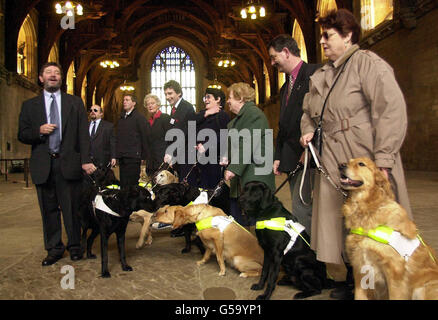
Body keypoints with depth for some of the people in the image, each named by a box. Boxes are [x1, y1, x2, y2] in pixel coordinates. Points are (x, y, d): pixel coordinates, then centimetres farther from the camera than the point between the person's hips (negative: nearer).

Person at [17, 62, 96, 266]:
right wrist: (39, 131, -11)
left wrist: (85, 160, -7)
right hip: (43, 165, 1)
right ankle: (54, 249, 19)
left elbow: (83, 134, 3)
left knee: (72, 208, 4)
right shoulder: (30, 105, 11)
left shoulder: (75, 103, 10)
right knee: (49, 209, 7)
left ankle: (74, 247, 18)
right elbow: (22, 135, 9)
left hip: (68, 163, -1)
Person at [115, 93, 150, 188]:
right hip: (122, 157, 6)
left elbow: (145, 137, -5)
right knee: (123, 184, 7)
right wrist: (117, 154, 10)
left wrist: (144, 156, -7)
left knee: (132, 184, -6)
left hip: (133, 157, -6)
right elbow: (118, 137, 19)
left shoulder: (139, 117, -3)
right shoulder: (121, 118, 17)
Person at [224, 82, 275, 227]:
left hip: (254, 175, -10)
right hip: (241, 175, 10)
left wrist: (233, 169, -23)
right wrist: (228, 158, 9)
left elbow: (247, 145, -21)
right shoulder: (240, 116, 21)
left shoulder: (253, 114, -12)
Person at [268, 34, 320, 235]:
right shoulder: (286, 87, 23)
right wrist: (278, 156, 15)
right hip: (292, 158, 9)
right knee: (299, 206, 10)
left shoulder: (314, 73, -5)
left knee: (301, 208, -13)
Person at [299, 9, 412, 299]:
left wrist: (383, 160, -21)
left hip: (365, 161, -7)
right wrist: (309, 131, 7)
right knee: (342, 226, 12)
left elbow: (392, 109, -16)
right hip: (332, 164, 7)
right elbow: (308, 113, 30)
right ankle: (354, 282, 26)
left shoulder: (368, 63, -7)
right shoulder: (321, 76, 17)